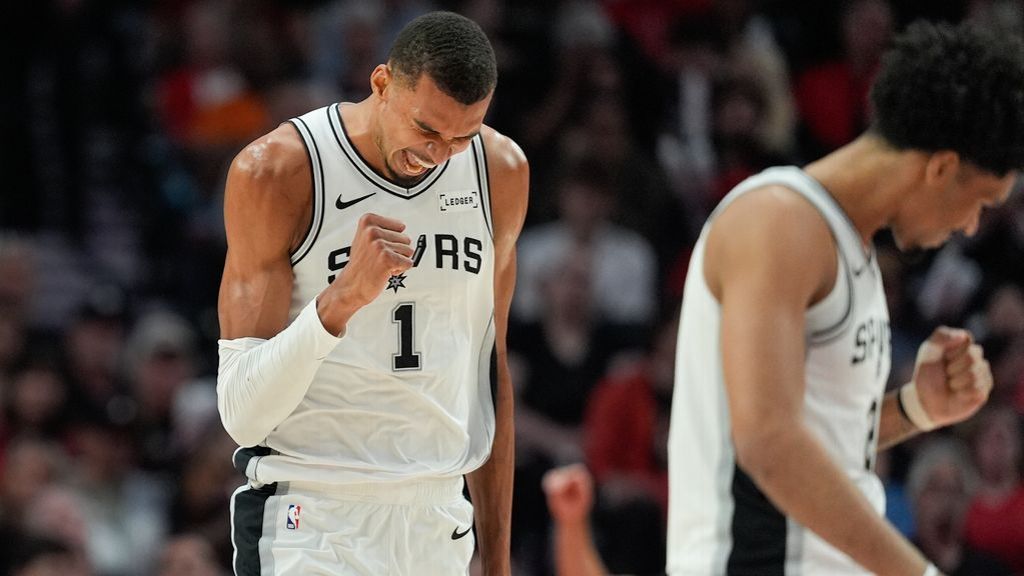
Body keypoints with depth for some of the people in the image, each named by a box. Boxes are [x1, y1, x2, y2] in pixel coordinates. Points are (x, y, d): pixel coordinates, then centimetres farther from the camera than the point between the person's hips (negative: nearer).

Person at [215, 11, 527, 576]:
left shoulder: (500, 173, 5)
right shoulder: (275, 172, -11)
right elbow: (241, 413, -14)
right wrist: (342, 299, -29)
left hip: (439, 529, 5)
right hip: (310, 526, -5)